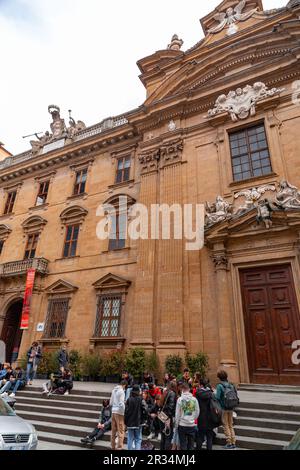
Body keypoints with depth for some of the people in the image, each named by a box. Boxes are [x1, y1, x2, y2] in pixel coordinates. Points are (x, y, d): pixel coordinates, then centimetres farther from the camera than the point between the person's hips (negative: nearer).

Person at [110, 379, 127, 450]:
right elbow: (121, 403, -17)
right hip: (119, 412, -8)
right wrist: (125, 412, -7)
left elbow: (111, 403, 14)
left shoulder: (114, 390, 10)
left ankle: (113, 447, 25)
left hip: (113, 411, 8)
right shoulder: (121, 391, -13)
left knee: (113, 431, 17)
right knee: (121, 431, 3)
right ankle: (119, 447, 5)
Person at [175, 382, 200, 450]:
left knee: (183, 445, 10)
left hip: (182, 425, -2)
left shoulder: (180, 399, -12)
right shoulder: (194, 399, -7)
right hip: (192, 425, 2)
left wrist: (176, 424, 5)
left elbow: (177, 413, -7)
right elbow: (197, 412, 2)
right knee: (191, 444, 15)